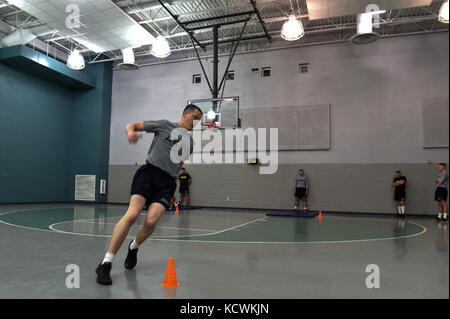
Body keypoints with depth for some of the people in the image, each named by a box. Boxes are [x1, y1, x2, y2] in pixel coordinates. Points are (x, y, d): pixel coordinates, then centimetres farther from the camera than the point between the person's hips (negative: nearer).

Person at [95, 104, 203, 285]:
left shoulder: (190, 142, 24)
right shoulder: (164, 125, 10)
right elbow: (133, 125, 9)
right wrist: (131, 131, -11)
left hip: (167, 182, 4)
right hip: (150, 171, -3)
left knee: (151, 221, -17)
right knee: (132, 214, -21)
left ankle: (133, 248, 16)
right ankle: (105, 264, -12)